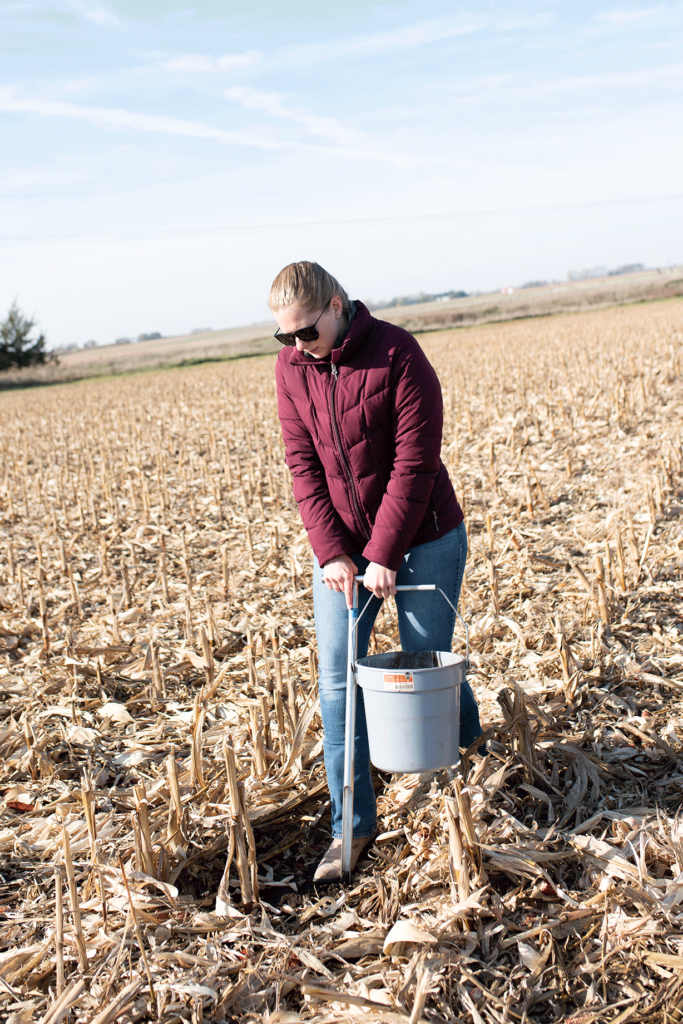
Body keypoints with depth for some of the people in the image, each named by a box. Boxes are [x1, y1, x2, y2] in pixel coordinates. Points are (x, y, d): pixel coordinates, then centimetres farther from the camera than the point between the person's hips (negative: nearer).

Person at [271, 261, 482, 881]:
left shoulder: (398, 354, -18)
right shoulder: (291, 366, -2)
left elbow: (415, 462, -19)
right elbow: (303, 465, -3)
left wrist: (384, 555, -21)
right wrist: (331, 552, -12)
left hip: (421, 539, -4)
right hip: (341, 546, 4)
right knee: (338, 680, -2)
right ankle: (353, 825, 8)